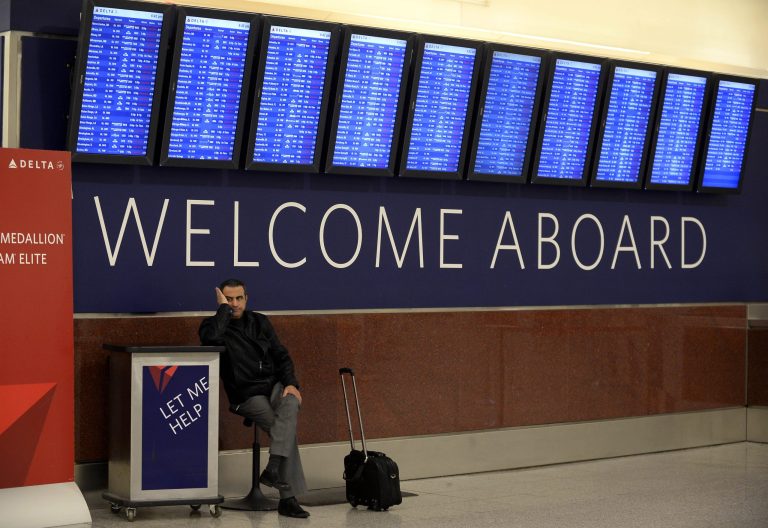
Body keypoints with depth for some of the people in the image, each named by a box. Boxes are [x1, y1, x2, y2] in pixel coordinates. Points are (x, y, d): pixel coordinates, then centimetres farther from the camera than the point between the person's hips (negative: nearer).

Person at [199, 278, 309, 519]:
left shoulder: (259, 322, 16)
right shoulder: (213, 324, 2)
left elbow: (281, 355, 13)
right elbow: (210, 338, -24)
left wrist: (291, 383, -4)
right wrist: (223, 308, -11)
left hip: (275, 385, 3)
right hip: (247, 395, -3)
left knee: (290, 404, -34)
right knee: (288, 430, -26)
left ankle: (273, 470, -39)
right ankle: (288, 497, -26)